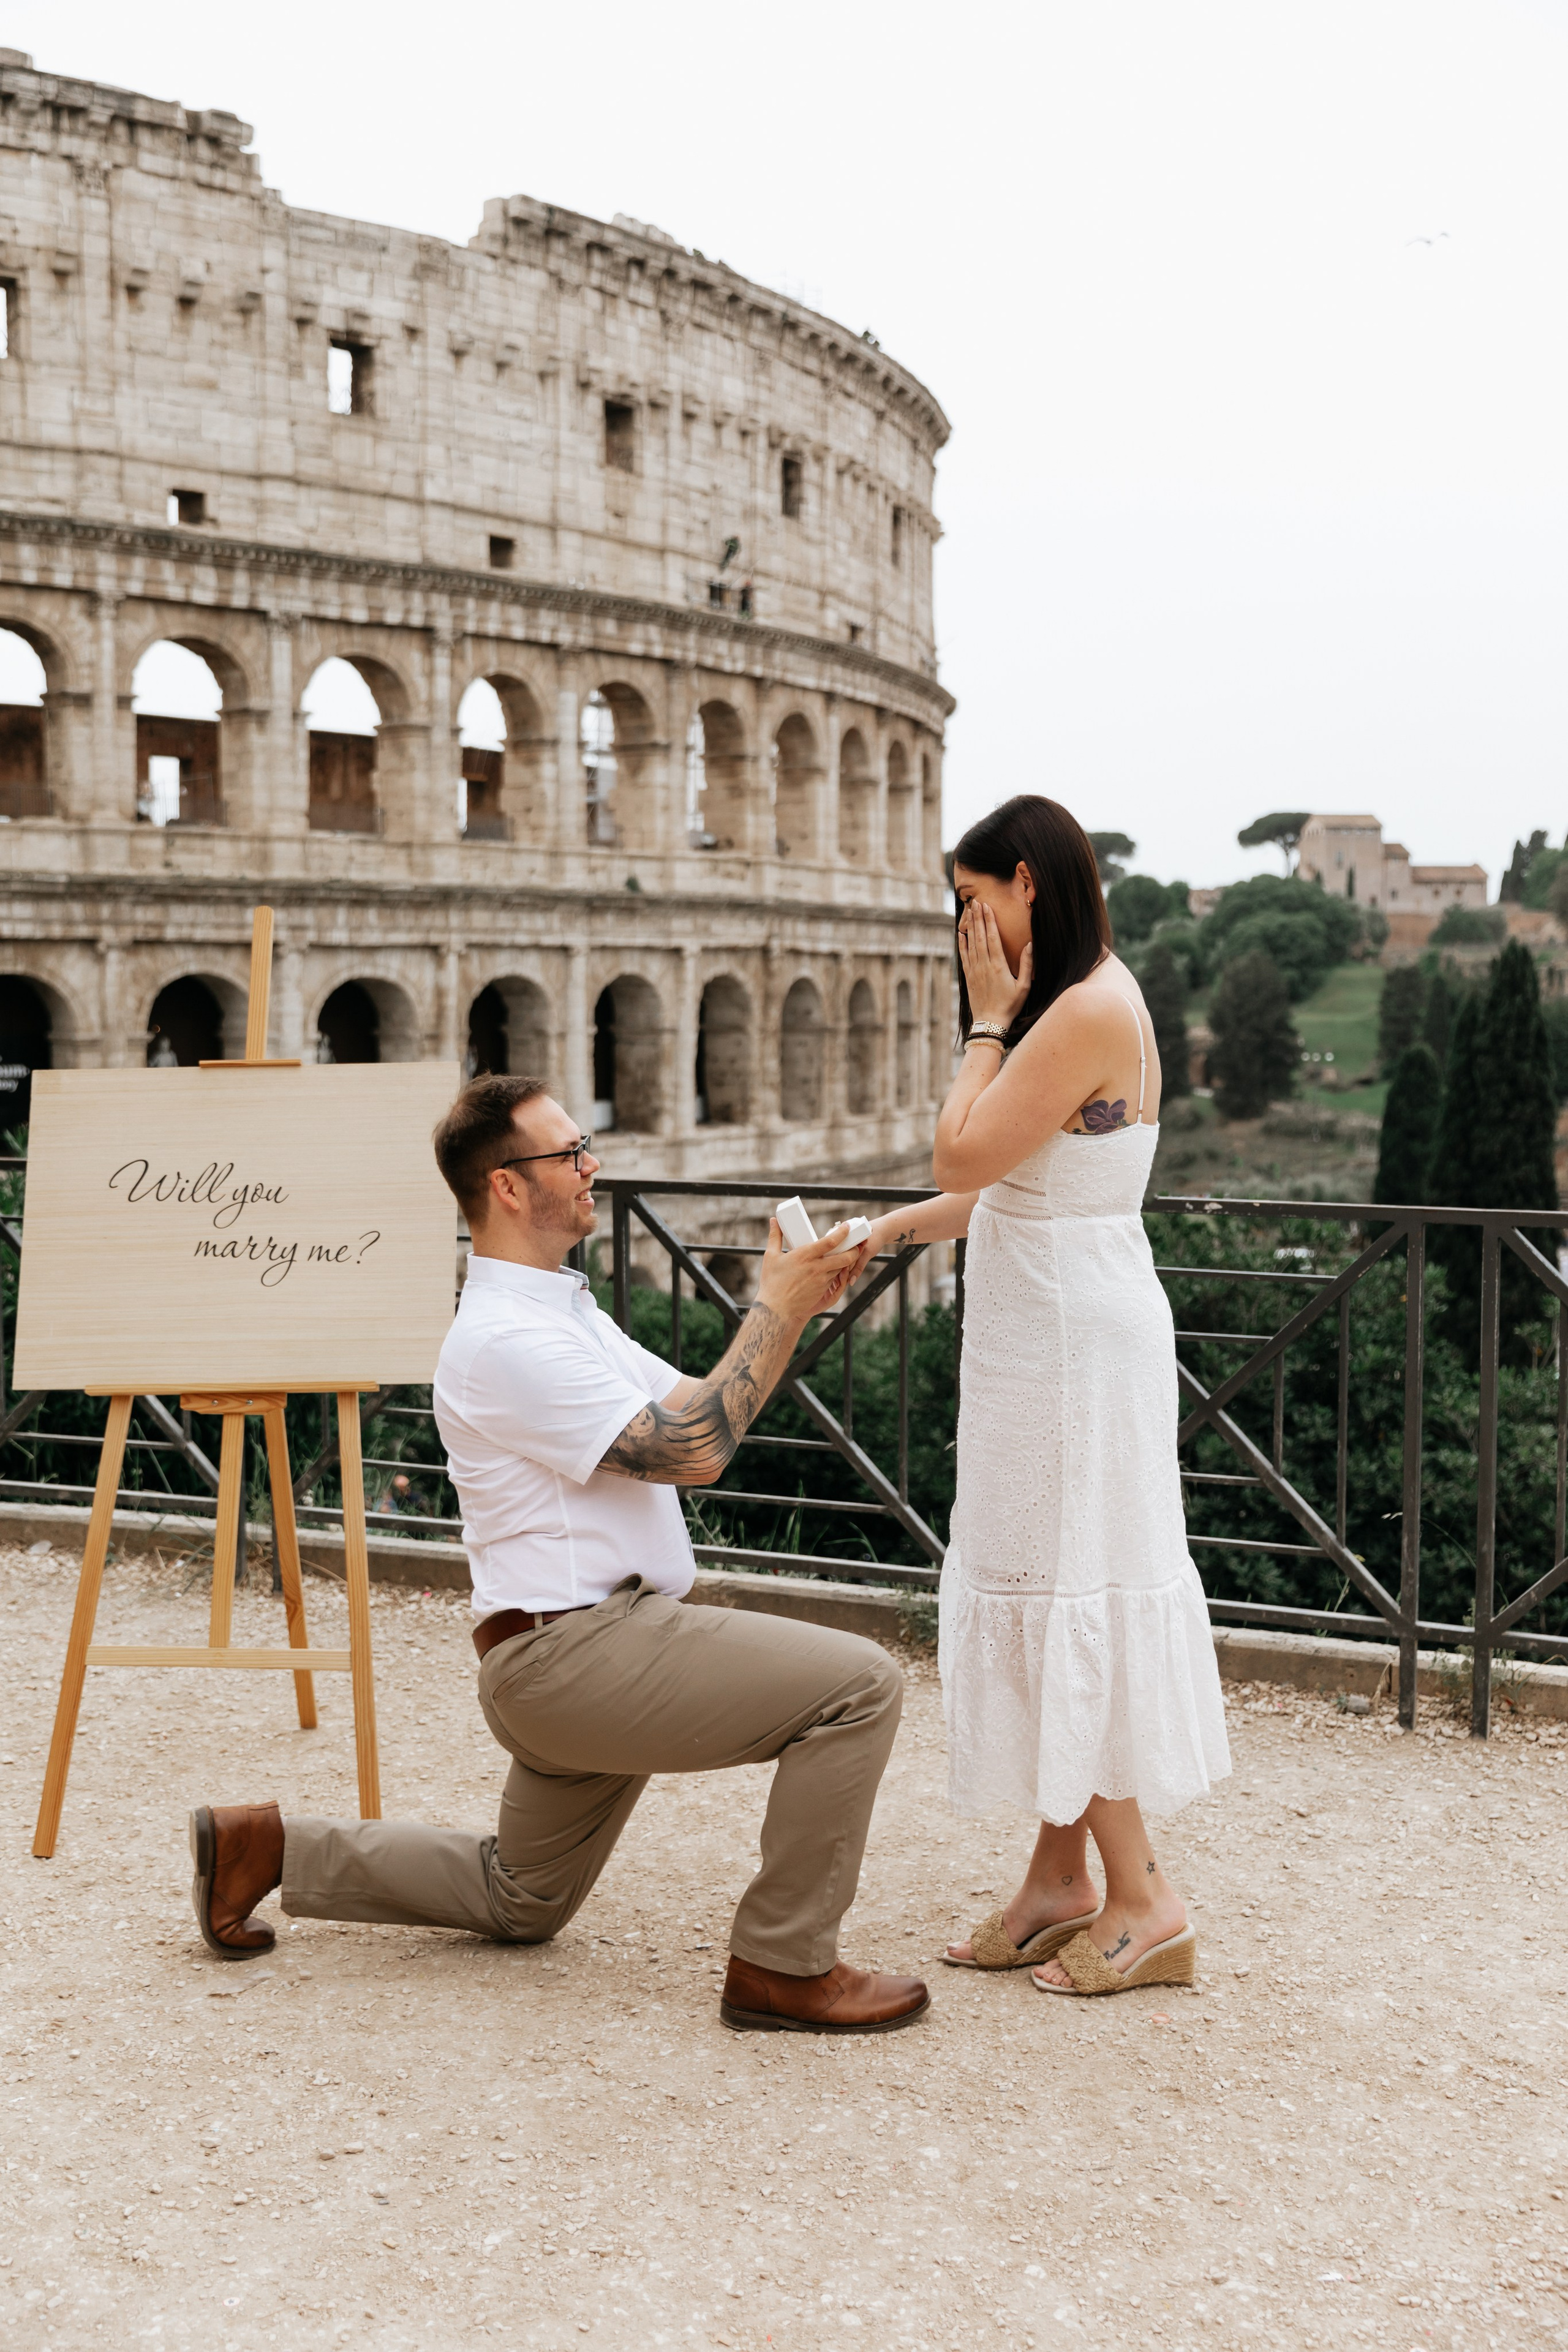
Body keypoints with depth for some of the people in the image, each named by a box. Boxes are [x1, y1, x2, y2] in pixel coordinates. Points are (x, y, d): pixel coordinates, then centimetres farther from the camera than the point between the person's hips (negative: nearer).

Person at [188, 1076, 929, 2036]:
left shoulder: (563, 1307, 16)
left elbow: (699, 1412, 14)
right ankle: (784, 1967, -8)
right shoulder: (504, 1338, -18)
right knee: (859, 1682, -17)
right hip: (576, 1651, -11)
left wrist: (791, 1303, 2)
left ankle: (267, 1845, 26)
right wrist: (774, 1311, -15)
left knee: (518, 1902, 25)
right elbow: (691, 1452, -21)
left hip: (580, 1652, 11)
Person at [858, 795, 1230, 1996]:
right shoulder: (1081, 1001, 13)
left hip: (1075, 1342, -10)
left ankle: (1142, 1898, 6)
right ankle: (1063, 1877, 22)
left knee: (1066, 1599, -3)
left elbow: (966, 1155, -19)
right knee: (1050, 1600, 13)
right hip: (1049, 1331, 10)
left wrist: (989, 1018, -11)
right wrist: (894, 1228, 11)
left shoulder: (1090, 1010, -19)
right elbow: (1007, 1184, 15)